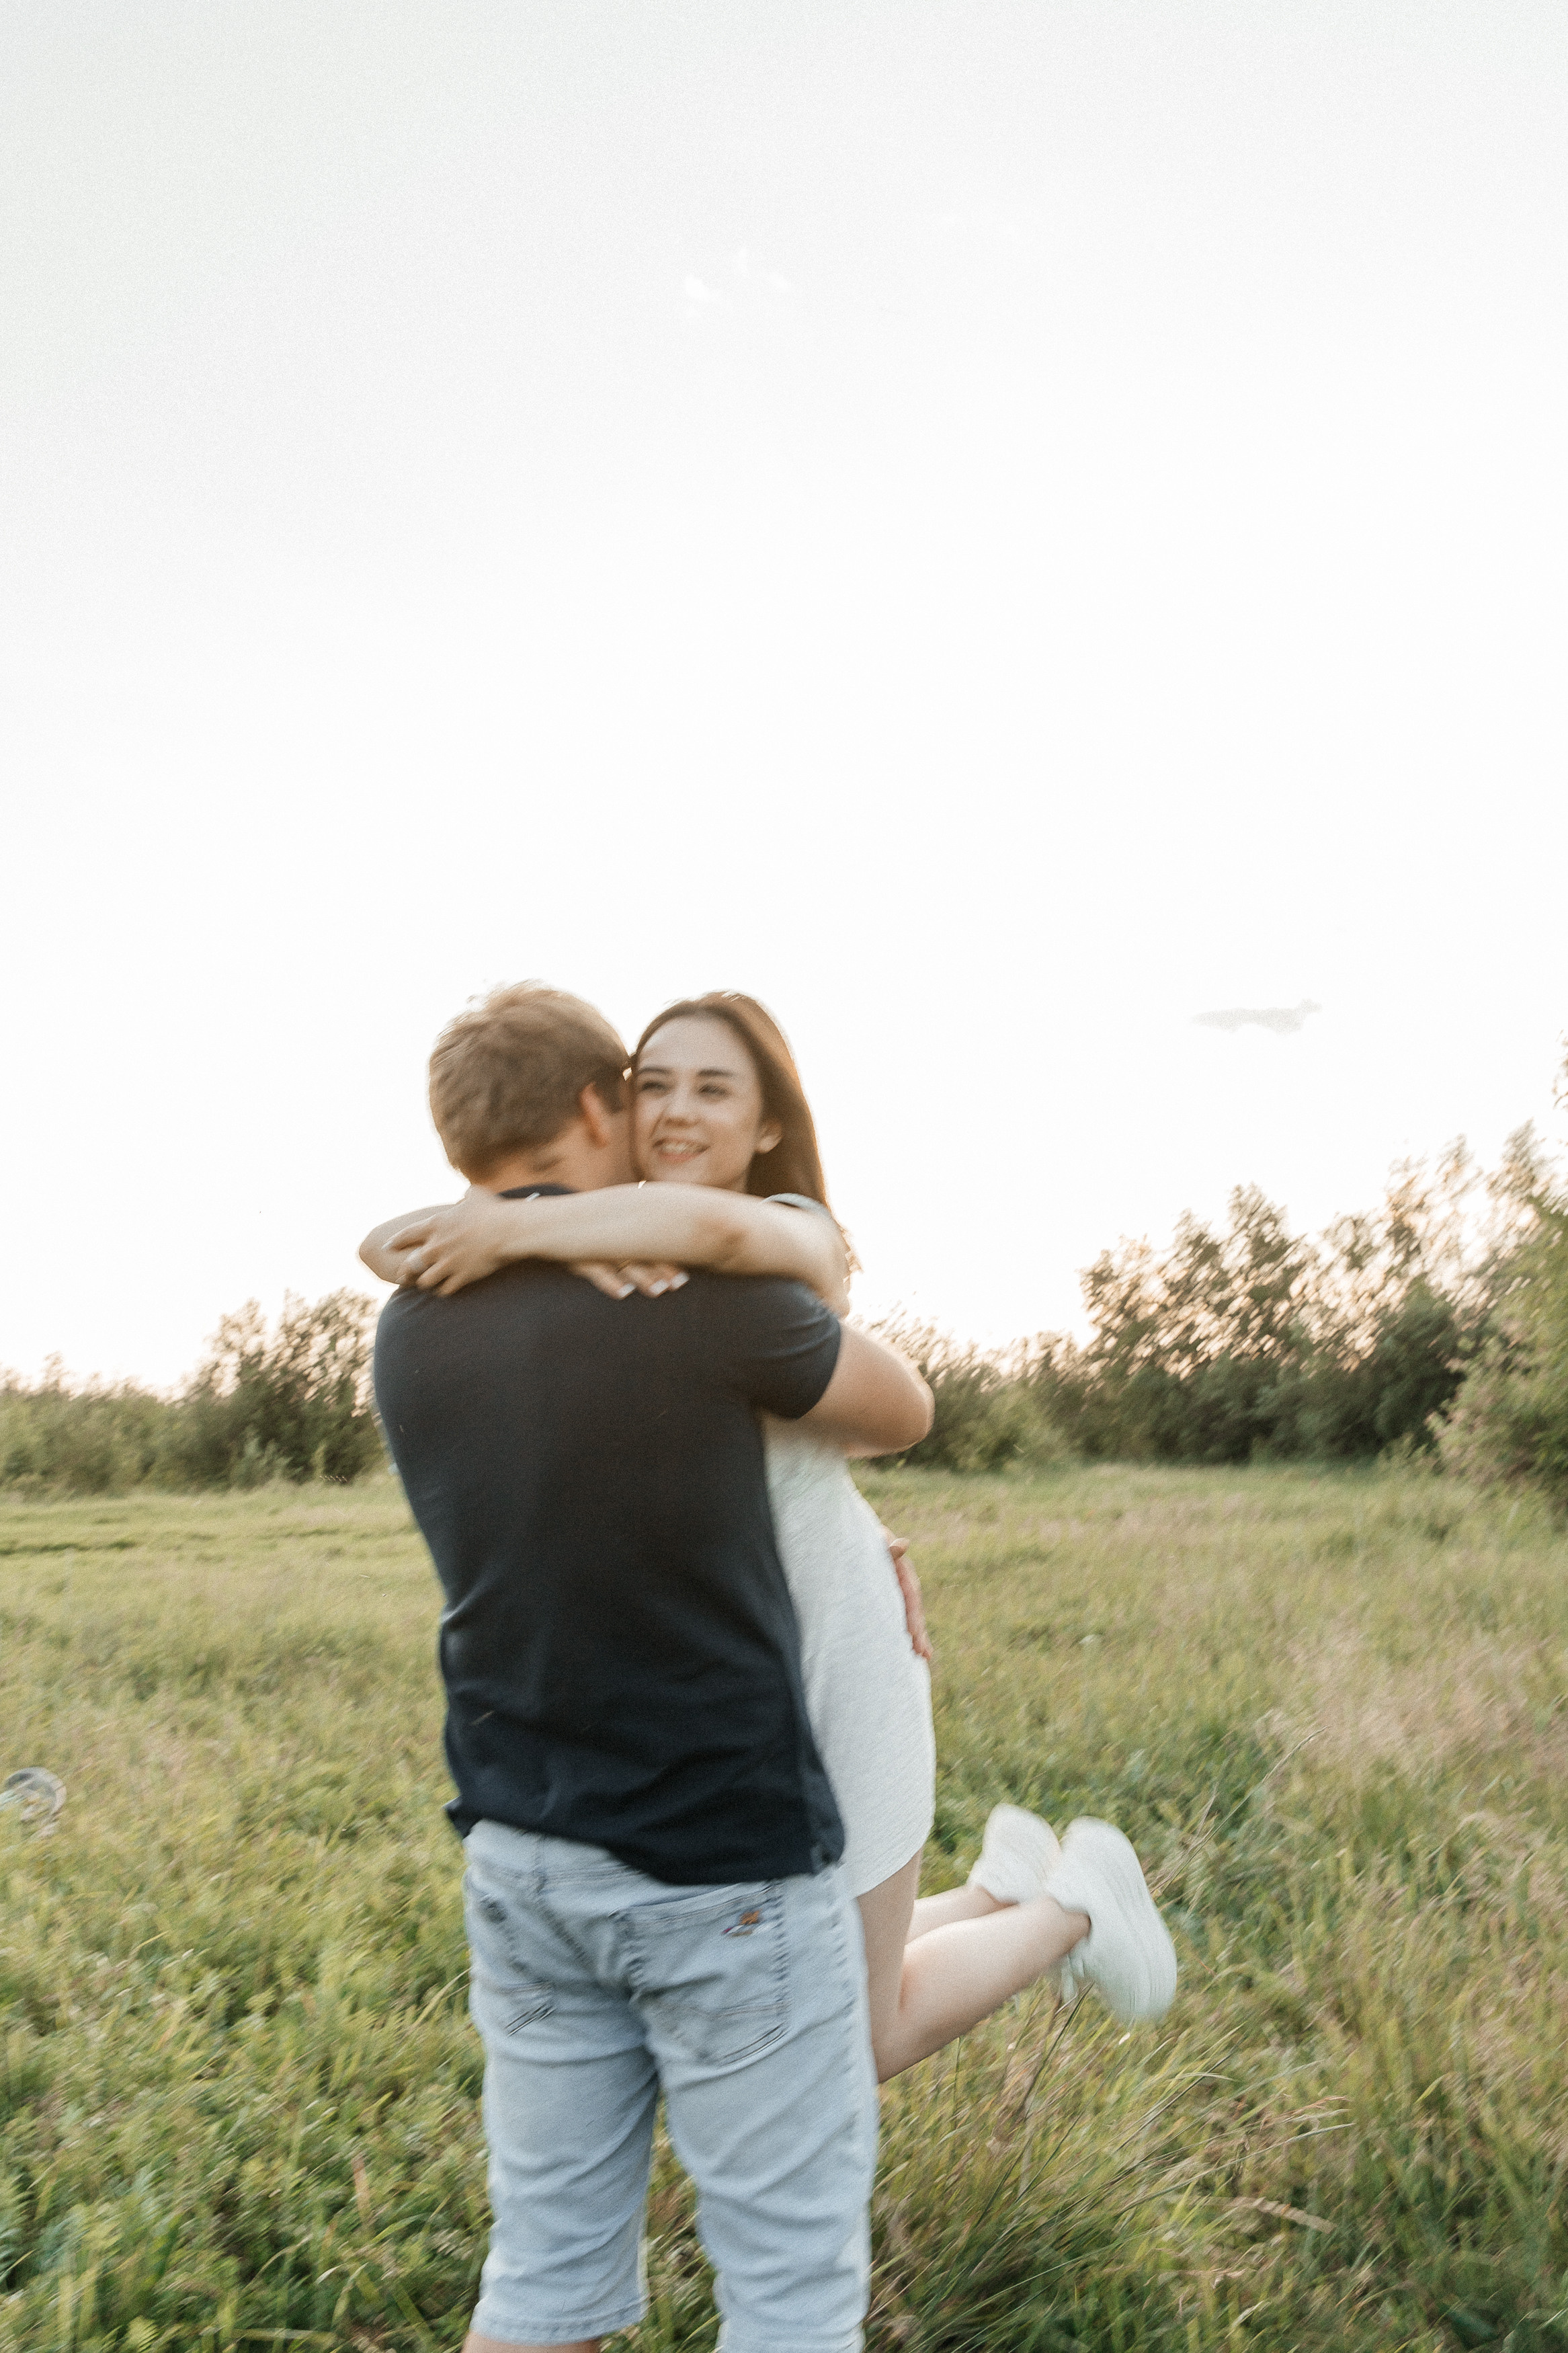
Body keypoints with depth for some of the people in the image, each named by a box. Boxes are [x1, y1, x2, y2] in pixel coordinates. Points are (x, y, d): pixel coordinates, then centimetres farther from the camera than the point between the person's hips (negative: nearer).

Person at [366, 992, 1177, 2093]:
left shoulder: (800, 1238, -13)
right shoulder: (598, 1267, 1)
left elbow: (712, 1226, -39)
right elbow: (391, 1246, -16)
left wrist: (507, 1232, -32)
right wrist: (564, 1248, -33)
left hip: (828, 1662, -6)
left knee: (859, 2047, 6)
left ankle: (1074, 1902, 29)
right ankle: (1003, 1885, 39)